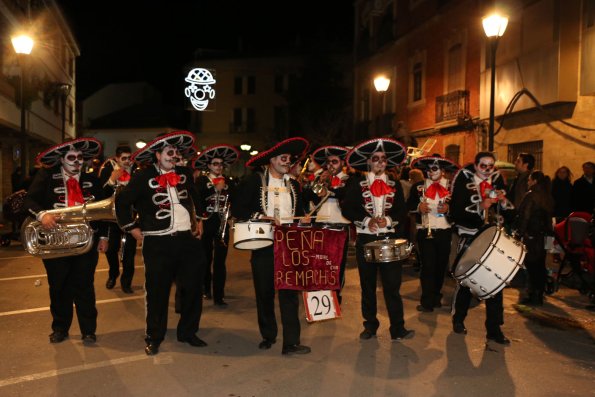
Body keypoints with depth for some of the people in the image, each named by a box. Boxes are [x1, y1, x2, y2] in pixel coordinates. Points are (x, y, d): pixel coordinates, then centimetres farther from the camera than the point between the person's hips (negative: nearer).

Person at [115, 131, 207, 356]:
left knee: (193, 288, 9)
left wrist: (198, 220, 23)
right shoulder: (143, 177, -4)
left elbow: (195, 197, 28)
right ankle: (153, 338, 18)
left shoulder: (185, 174, 9)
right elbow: (122, 201, 3)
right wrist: (132, 228, 2)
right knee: (157, 291, 1)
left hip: (187, 238, 5)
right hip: (158, 243, -4)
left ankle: (187, 332, 26)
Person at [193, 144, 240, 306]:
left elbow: (233, 200, 12)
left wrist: (230, 210, -8)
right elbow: (196, 198, -15)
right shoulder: (201, 180, 1)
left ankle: (219, 295, 2)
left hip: (222, 224, 2)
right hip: (206, 223, -2)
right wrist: (215, 189, -18)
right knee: (206, 258, 11)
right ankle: (206, 289, 31)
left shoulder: (228, 182, 10)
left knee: (220, 260, -1)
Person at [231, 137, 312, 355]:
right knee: (264, 292, 7)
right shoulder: (254, 180, 0)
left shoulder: (293, 184, 14)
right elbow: (237, 208, -6)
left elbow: (299, 211, 23)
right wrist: (261, 217, -17)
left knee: (290, 292, -2)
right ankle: (268, 335, 25)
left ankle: (291, 342, 1)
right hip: (264, 243, -3)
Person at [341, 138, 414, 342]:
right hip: (366, 239, 0)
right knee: (368, 285, 9)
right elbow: (347, 209, -4)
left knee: (392, 285, -3)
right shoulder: (356, 183, 3)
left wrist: (388, 220, -15)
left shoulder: (395, 185, 10)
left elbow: (402, 211, 5)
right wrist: (368, 220, -18)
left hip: (390, 239, 1)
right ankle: (370, 326, 21)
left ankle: (397, 329, 3)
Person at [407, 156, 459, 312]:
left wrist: (448, 209, -15)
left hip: (444, 232, 1)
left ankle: (436, 297, 29)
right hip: (425, 232, -1)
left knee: (441, 265, 11)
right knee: (428, 266, -4)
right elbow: (409, 205, 6)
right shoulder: (418, 187, 5)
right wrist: (418, 207, -14)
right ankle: (427, 302, 2)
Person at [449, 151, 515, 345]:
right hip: (471, 239, -3)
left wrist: (504, 202, -11)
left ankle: (494, 329, 12)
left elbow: (509, 212, 11)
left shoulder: (497, 181, 6)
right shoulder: (463, 183, -8)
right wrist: (480, 207, -25)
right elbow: (455, 214, -16)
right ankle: (458, 320, 29)